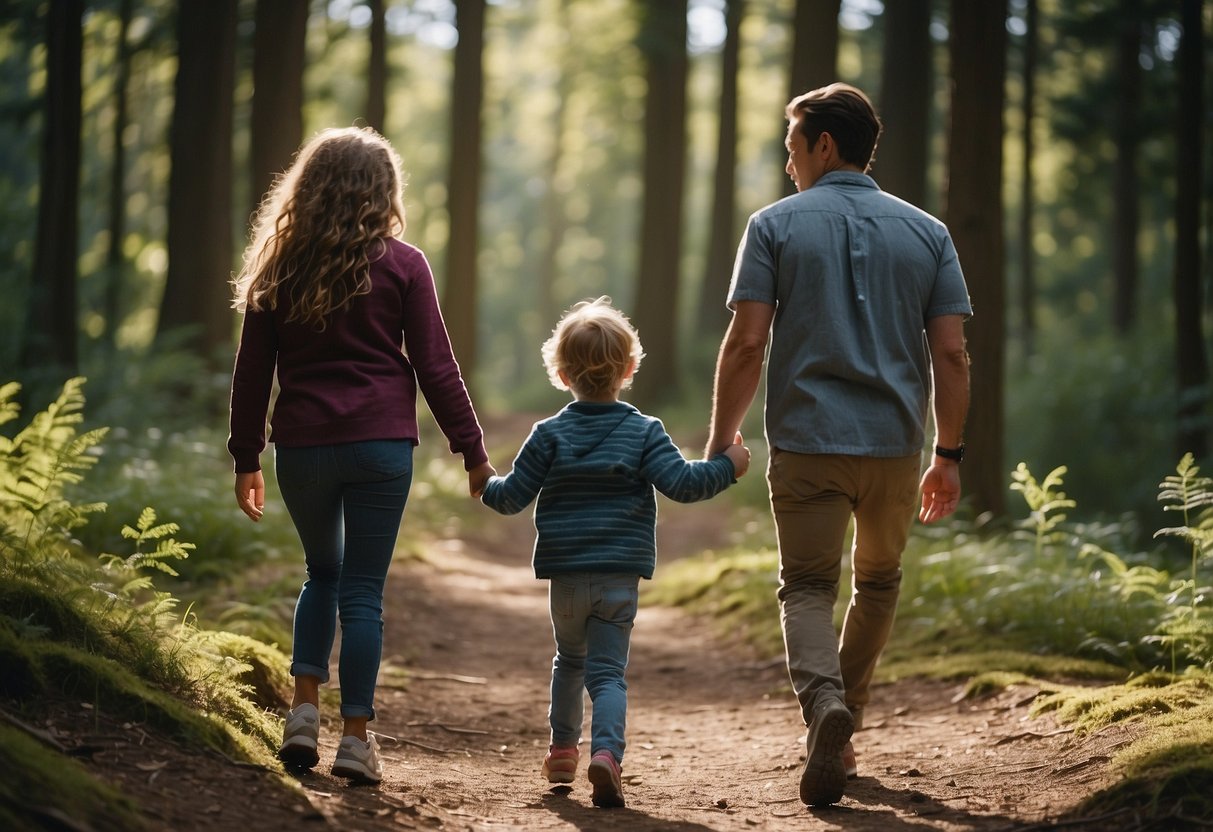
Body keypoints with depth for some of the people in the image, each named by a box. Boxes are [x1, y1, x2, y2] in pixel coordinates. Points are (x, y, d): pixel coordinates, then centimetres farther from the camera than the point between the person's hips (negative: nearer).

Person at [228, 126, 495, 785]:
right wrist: (473, 453, 5)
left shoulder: (280, 266, 4)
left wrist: (246, 459, 15)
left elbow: (252, 370, 7)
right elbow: (436, 369, -2)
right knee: (363, 589, 4)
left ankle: (304, 708, 8)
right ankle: (355, 737, 3)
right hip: (380, 445, -2)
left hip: (301, 447, 2)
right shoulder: (400, 265, -2)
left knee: (323, 572, 21)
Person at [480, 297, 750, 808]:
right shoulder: (644, 433, -2)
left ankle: (563, 750, 29)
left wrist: (483, 486, 22)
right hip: (621, 575, -1)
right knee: (607, 670, -2)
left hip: (565, 575, 1)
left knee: (570, 658, 23)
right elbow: (680, 483, -11)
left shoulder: (550, 434, 0)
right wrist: (727, 466, 2)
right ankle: (606, 752, -24)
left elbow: (514, 497, 2)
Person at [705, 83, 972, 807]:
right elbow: (951, 353, 1)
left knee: (808, 589, 3)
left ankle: (825, 704, -25)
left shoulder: (776, 225, -1)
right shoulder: (927, 232, 6)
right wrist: (950, 455, 7)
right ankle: (842, 732, 27)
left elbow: (747, 342, -8)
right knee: (877, 584, 21)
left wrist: (721, 440, 2)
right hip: (896, 444, 3)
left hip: (806, 442, -2)